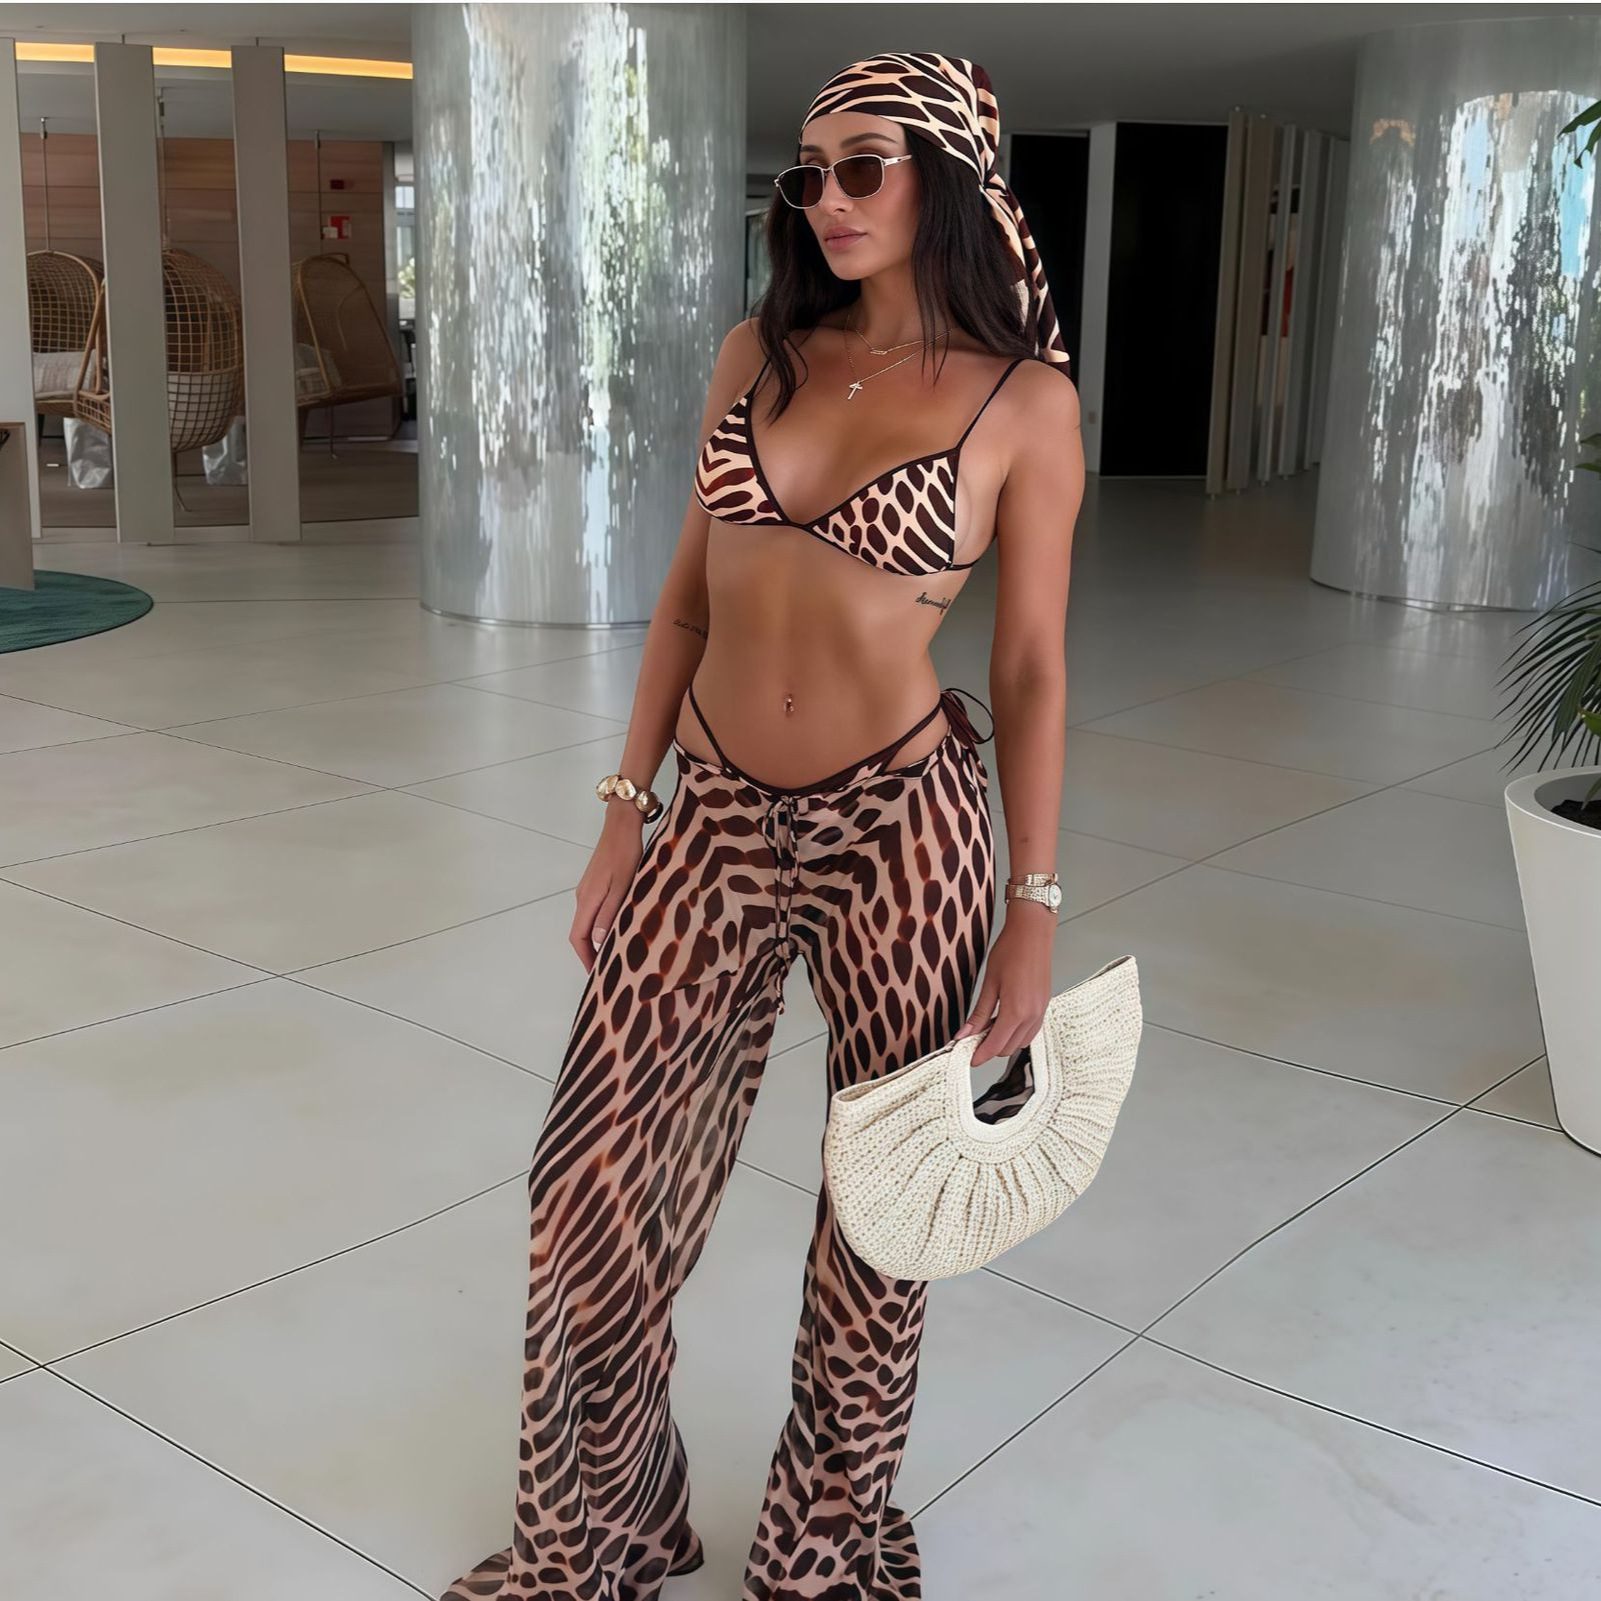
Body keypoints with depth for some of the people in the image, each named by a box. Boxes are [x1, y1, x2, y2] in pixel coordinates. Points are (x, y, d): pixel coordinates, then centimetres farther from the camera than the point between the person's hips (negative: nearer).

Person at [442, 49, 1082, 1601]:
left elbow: (1031, 665, -2)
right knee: (597, 1176, 3)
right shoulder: (758, 353, 6)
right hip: (716, 821, 3)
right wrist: (625, 813, 6)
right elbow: (687, 594, 9)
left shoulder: (1024, 400, -3)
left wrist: (1035, 909, -3)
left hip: (902, 831, -3)